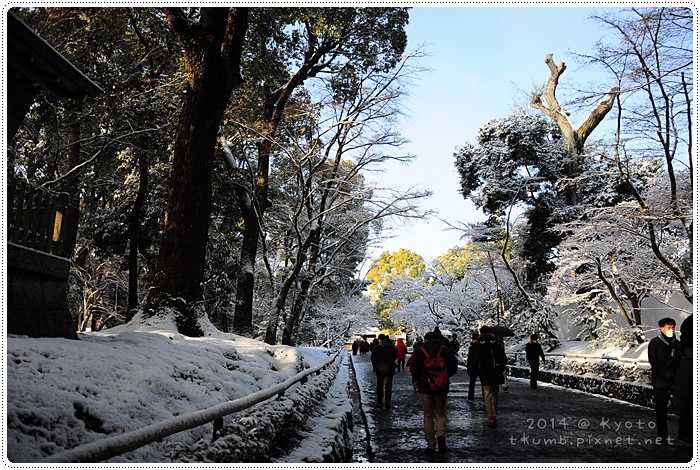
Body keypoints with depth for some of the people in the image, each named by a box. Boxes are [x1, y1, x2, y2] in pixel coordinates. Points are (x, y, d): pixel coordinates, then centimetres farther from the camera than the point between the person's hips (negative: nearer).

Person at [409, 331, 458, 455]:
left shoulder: (419, 351, 0)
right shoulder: (445, 350, 3)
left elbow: (413, 367, -10)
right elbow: (453, 366, -2)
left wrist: (417, 381, 3)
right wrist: (445, 377, 12)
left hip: (425, 388, 0)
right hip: (442, 388, 0)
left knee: (428, 416, 10)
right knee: (440, 414, 13)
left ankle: (431, 445, 10)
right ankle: (441, 436, -12)